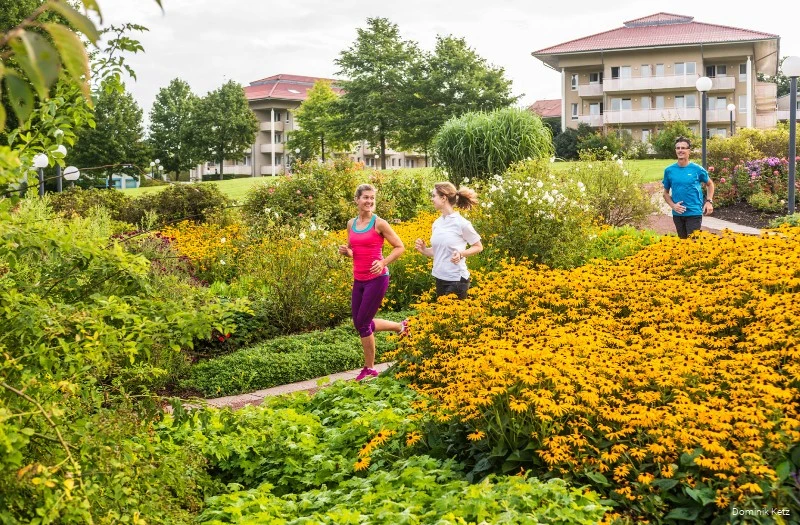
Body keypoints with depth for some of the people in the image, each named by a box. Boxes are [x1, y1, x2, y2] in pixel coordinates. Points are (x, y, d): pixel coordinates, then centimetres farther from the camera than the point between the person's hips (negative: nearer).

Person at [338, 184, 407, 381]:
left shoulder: (379, 223, -9)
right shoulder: (351, 224, 8)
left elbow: (400, 247, -6)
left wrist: (383, 263, -20)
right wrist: (345, 251, -2)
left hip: (377, 279, -7)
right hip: (358, 280, 7)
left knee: (363, 323, -3)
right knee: (358, 322, 11)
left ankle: (369, 369, 15)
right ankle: (400, 326, 31)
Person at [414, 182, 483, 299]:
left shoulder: (461, 223, -12)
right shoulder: (436, 223, 5)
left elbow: (479, 247, -2)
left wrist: (461, 254, -18)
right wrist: (423, 250, -5)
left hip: (457, 279, -6)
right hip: (440, 279, 6)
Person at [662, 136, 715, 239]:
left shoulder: (697, 169, -4)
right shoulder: (669, 170, 1)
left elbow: (710, 184, 13)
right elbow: (666, 193, 10)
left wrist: (709, 201, -1)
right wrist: (673, 205, -7)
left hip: (694, 213, -3)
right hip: (677, 214, 3)